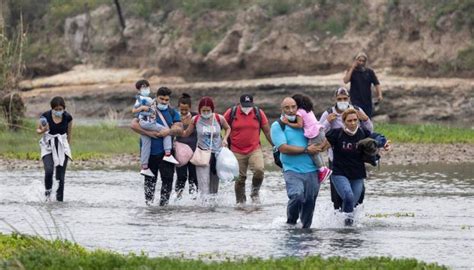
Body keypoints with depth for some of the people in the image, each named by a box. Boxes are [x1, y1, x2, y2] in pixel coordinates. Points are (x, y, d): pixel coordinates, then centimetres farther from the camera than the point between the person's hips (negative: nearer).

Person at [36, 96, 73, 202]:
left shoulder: (67, 117, -8)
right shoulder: (45, 116, -11)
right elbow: (38, 130, 2)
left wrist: (67, 145, 16)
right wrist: (43, 130, -20)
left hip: (62, 147, 1)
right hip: (48, 146, -1)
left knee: (60, 176, -3)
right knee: (49, 170, -21)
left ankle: (60, 199, 6)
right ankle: (47, 192, 3)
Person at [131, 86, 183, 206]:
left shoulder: (173, 113, 9)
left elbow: (180, 128, -1)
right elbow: (133, 124, -7)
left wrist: (169, 131, -22)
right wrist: (148, 133, -19)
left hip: (166, 151, 1)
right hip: (150, 151, -1)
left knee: (167, 177, -6)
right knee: (150, 178, 8)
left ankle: (164, 201, 3)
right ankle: (148, 200, 18)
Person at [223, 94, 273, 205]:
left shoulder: (259, 113, 2)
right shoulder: (231, 113, -3)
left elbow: (267, 131, 9)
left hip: (255, 150, 0)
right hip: (237, 152, 0)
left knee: (259, 170, -22)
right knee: (240, 178, 2)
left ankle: (255, 192, 3)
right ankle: (240, 201, 17)